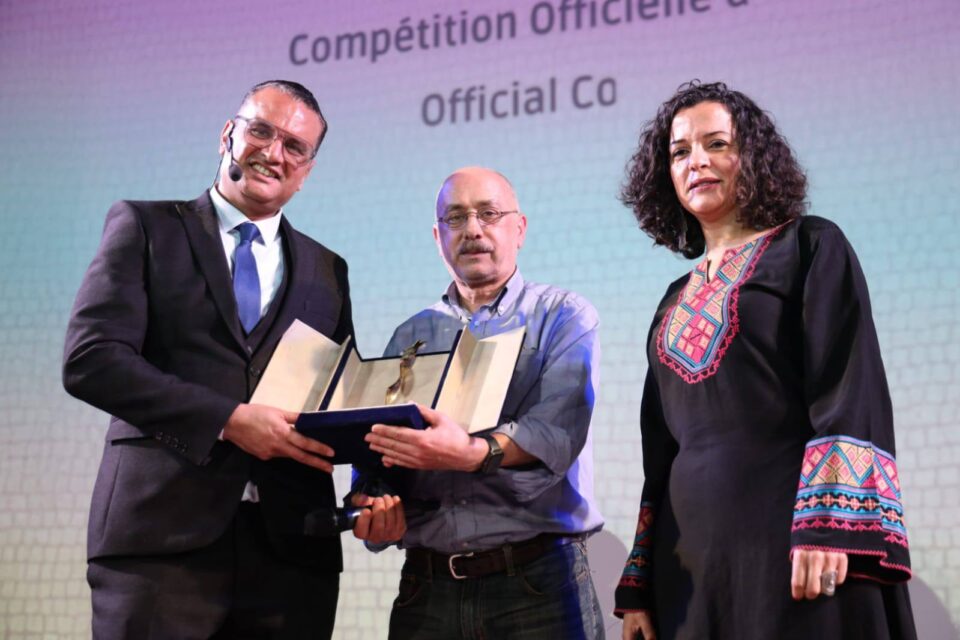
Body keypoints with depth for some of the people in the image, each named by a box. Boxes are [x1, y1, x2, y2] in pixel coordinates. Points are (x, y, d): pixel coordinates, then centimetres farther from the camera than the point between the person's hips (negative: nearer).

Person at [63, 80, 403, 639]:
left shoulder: (328, 271, 16)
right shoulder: (146, 226, 6)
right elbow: (90, 359, -6)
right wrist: (228, 419, -13)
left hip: (292, 548, 3)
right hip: (161, 537, -3)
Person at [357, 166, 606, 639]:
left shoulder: (563, 317, 3)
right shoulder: (411, 335, 14)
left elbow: (557, 426, -15)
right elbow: (376, 443, 6)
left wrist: (475, 454, -32)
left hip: (536, 581, -3)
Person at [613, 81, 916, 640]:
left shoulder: (811, 248, 3)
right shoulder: (678, 302, 19)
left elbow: (851, 387, -9)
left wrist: (829, 525, -22)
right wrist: (639, 585, 11)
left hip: (791, 528, -5)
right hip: (693, 552, 5)